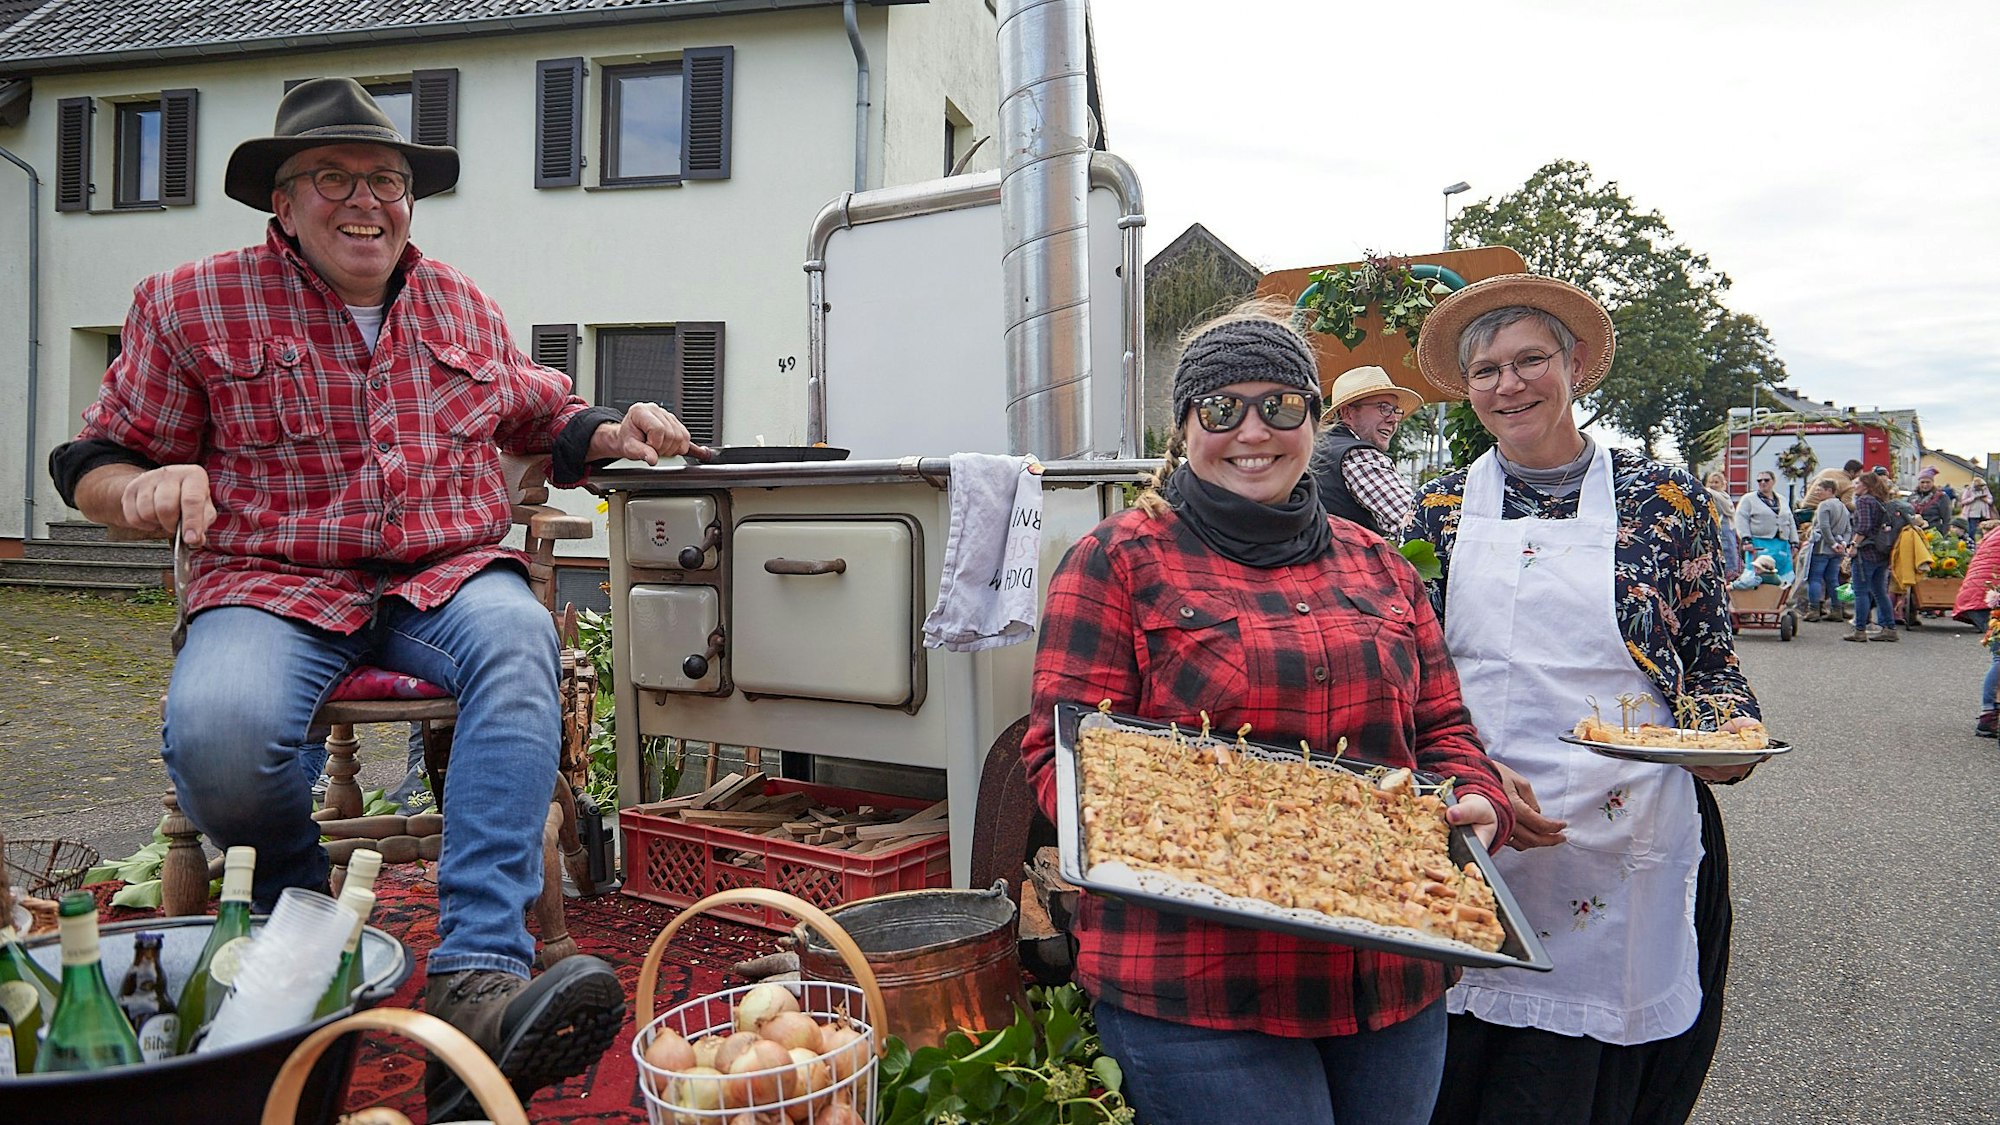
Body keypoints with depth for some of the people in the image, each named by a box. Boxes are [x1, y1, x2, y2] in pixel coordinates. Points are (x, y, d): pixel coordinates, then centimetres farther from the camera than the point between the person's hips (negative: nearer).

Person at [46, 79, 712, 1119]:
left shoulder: (463, 308, 18)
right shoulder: (194, 306, 8)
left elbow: (541, 416, 31)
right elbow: (93, 466, 12)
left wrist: (610, 434, 9)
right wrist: (147, 488, -13)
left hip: (445, 574, 2)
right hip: (275, 585, -1)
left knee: (517, 644, -35)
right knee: (217, 730, -34)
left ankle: (477, 980, -44)